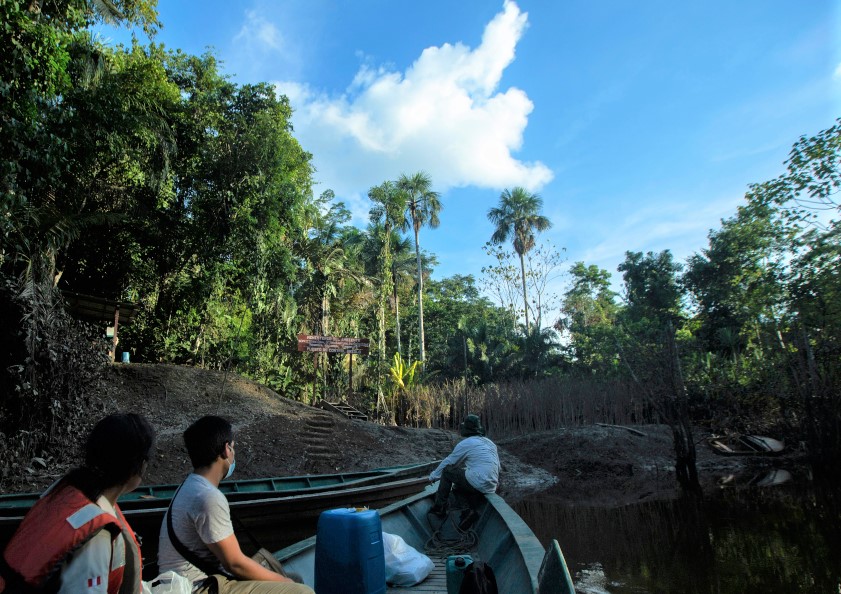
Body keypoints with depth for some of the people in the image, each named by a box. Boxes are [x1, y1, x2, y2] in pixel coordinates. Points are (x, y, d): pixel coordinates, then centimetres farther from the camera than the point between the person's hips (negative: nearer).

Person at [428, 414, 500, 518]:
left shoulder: (465, 443, -2)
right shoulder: (491, 443, 17)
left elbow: (448, 462, 8)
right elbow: (497, 467, 20)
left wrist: (433, 476, 22)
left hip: (477, 484, -8)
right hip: (491, 488, 8)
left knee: (447, 471, 9)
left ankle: (439, 508, 8)